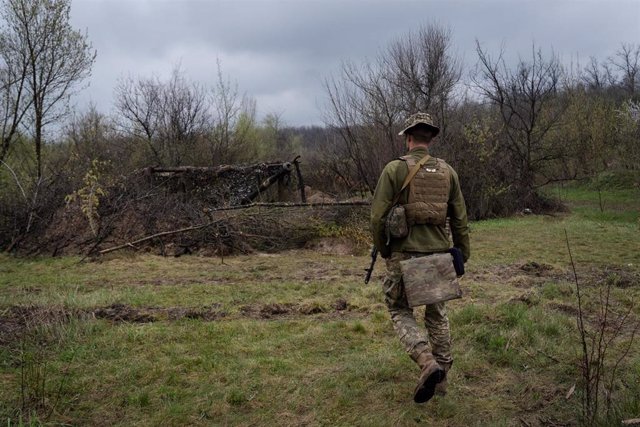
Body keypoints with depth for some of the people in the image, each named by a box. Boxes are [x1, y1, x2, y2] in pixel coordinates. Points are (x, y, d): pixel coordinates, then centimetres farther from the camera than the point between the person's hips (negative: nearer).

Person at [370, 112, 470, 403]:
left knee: (400, 312, 10)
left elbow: (378, 216, -10)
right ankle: (441, 377, 24)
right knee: (437, 314, 18)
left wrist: (382, 250, 5)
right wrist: (463, 254, 16)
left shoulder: (395, 169, -8)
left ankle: (428, 363, -10)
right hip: (438, 254, 4)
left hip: (405, 254, -4)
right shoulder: (447, 171, 4)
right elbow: (460, 219, 6)